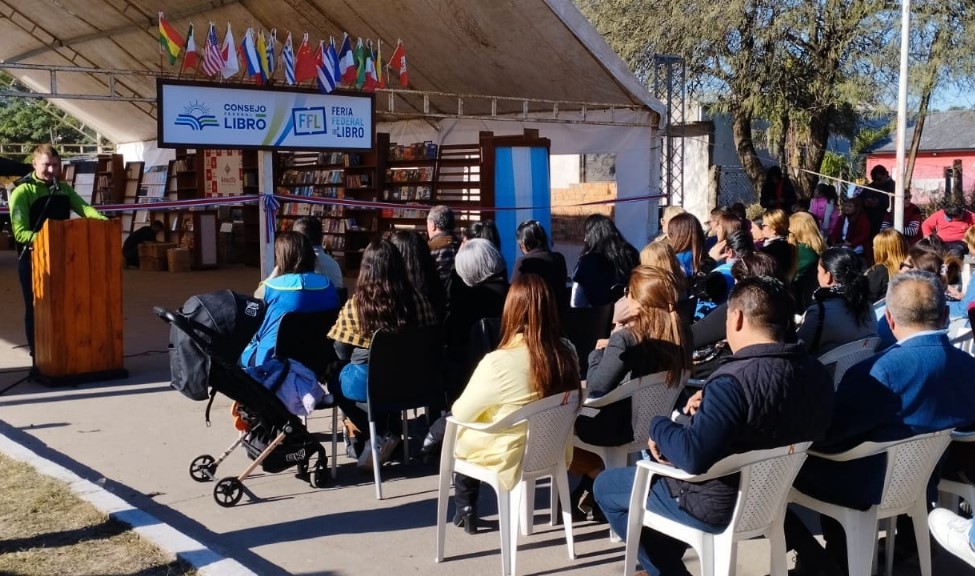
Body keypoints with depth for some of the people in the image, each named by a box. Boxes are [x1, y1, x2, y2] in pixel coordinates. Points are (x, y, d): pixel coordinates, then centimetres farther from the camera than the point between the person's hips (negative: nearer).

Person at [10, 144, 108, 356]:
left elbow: (82, 207, -9)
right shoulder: (22, 191, -11)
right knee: (36, 307, 4)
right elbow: (20, 232, -18)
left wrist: (101, 219, -29)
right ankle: (37, 352, 15)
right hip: (32, 258, -5)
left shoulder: (63, 188, 8)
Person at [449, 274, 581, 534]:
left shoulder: (497, 362, -29)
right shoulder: (566, 353, -13)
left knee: (455, 429, 25)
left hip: (511, 457, -5)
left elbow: (461, 412, -13)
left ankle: (465, 510, 34)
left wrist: (456, 406, 10)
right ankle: (468, 507, 33)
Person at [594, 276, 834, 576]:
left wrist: (658, 426, -16)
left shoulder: (734, 380, -31)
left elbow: (692, 457, -34)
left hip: (720, 505, -8)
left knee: (605, 485, 12)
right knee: (661, 466, 31)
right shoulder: (817, 373, -6)